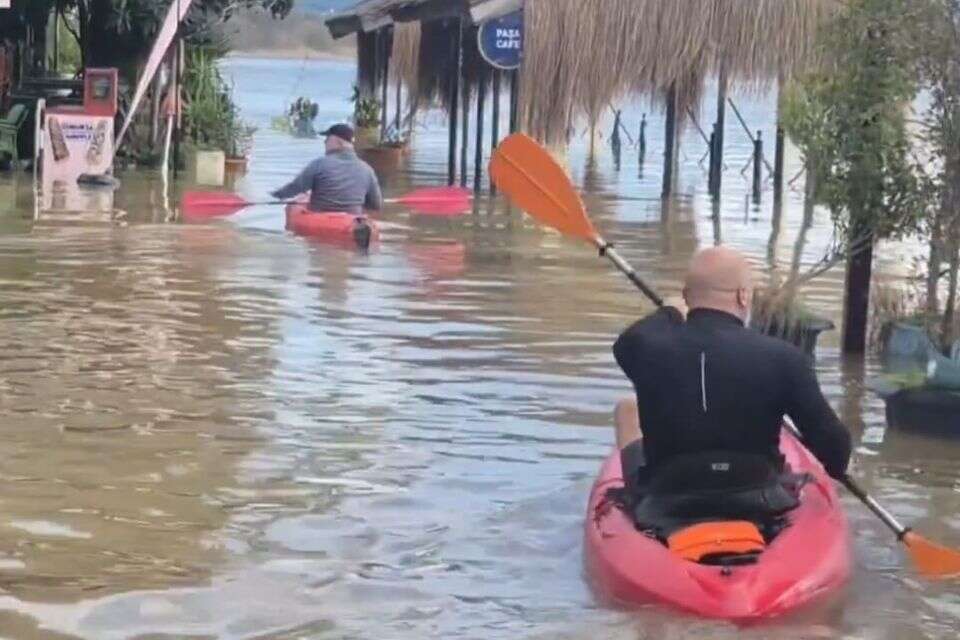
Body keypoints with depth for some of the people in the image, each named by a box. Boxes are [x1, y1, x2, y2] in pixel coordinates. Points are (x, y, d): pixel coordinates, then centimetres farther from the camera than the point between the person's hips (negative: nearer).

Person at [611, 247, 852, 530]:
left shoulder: (646, 347, -12)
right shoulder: (781, 358, -17)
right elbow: (833, 447, -10)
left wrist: (669, 315, 35)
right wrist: (836, 467, 14)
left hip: (662, 512, 1)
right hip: (761, 510, -1)